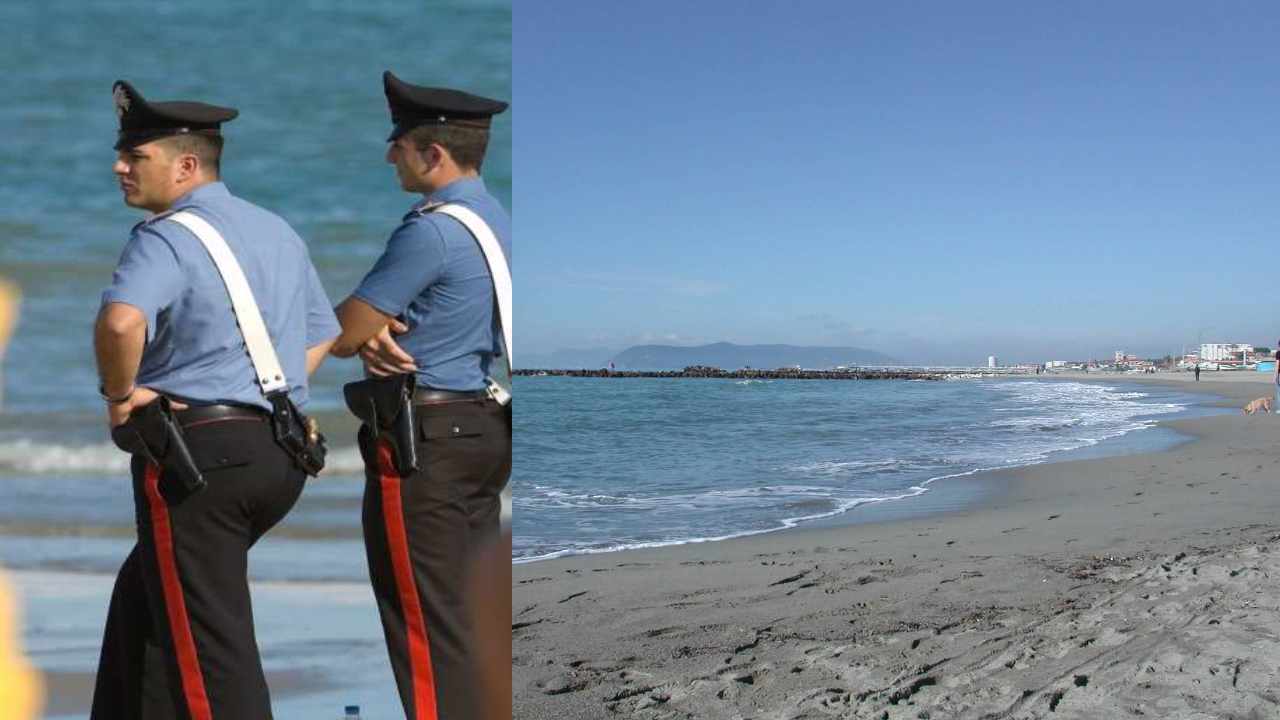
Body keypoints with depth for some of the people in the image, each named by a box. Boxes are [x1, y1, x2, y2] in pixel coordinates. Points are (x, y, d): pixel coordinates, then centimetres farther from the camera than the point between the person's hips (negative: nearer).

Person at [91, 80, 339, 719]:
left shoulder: (166, 237, -13)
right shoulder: (277, 230, 14)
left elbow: (121, 321, -33)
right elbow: (321, 335, 23)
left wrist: (120, 393, -15)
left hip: (197, 456, -9)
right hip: (279, 454, 9)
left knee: (207, 643, 1)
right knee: (144, 594, 25)